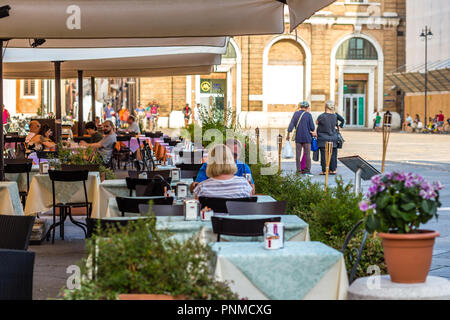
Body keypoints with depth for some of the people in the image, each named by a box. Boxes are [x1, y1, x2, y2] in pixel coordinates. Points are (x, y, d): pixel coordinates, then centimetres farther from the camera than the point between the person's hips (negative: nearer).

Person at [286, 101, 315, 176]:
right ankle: (307, 170, 0)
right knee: (307, 154, 1)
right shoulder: (308, 115, -6)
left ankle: (299, 170, 7)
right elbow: (312, 127, -4)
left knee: (298, 154, 6)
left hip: (298, 137, 3)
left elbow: (291, 125, 0)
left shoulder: (296, 114, 4)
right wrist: (312, 131, 17)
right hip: (307, 137, -3)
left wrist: (288, 134, 7)